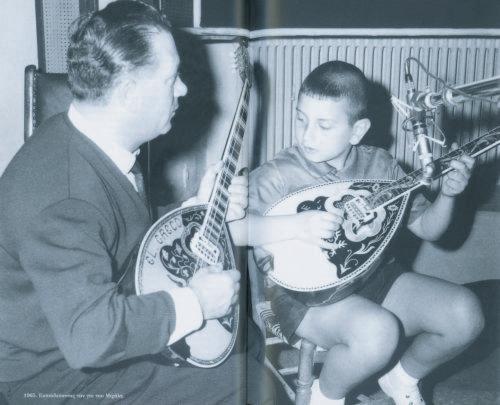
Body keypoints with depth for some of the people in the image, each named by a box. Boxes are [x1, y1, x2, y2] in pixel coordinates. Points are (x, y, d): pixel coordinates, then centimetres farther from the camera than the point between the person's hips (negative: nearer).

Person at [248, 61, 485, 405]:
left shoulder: (380, 165, 2)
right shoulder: (277, 176, -12)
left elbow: (427, 228, 9)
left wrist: (448, 193, -10)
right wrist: (294, 225, -35)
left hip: (375, 277, 5)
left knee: (465, 314, -12)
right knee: (378, 333, -33)